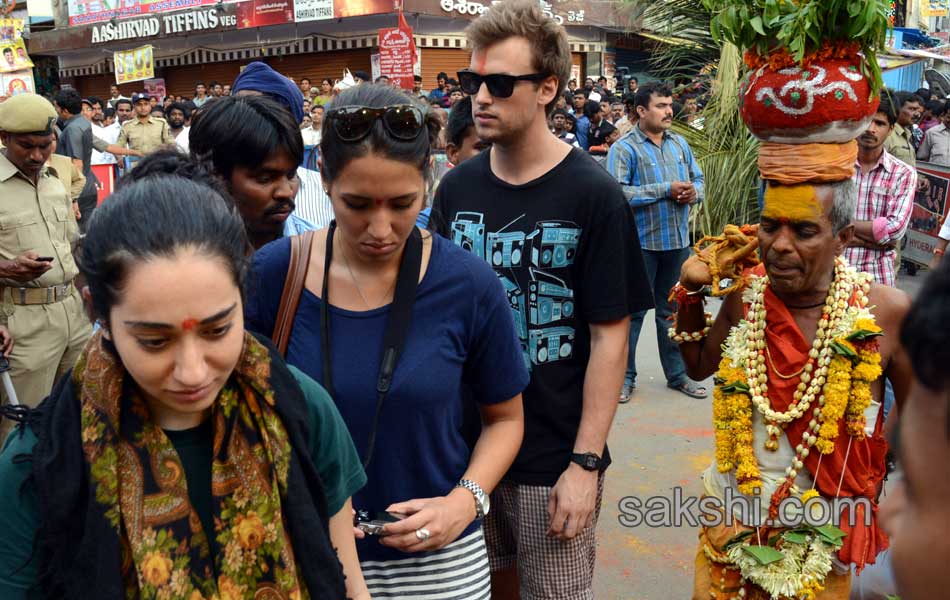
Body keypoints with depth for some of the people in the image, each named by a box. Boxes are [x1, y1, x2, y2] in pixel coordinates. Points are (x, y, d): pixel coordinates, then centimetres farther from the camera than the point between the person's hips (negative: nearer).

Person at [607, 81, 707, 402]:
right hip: (641, 243, -6)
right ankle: (625, 375, 17)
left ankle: (677, 373, 28)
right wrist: (666, 190, -19)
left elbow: (698, 178, 18)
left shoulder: (679, 143, 11)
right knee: (633, 311, 4)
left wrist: (693, 192, -6)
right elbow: (618, 193, -22)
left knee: (673, 310, 16)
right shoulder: (624, 148, -9)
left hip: (678, 241, 6)